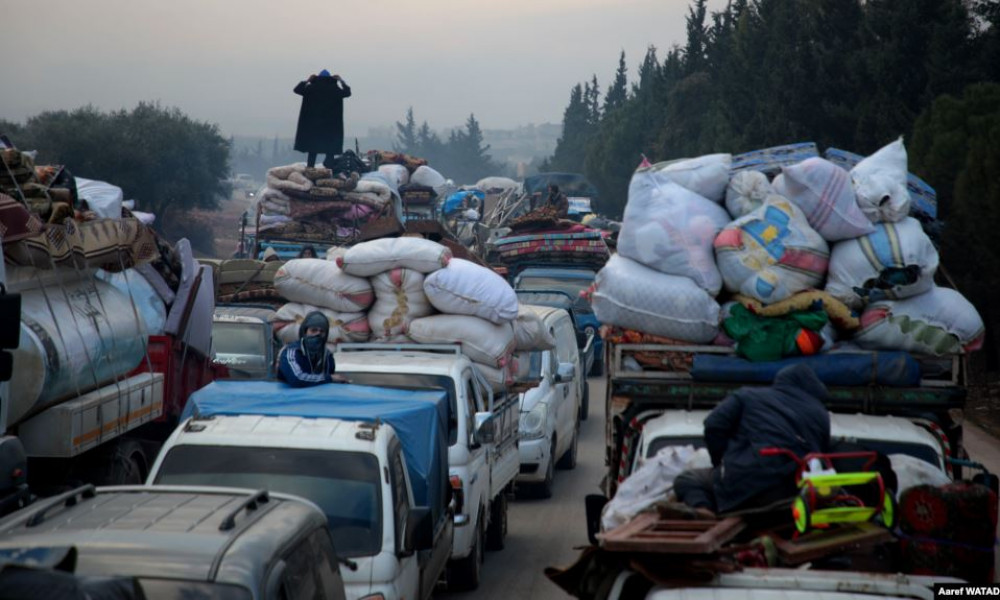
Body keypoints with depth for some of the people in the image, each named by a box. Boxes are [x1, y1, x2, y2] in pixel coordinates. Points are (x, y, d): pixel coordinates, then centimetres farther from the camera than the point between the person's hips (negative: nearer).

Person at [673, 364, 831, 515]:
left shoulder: (748, 395, 16)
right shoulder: (821, 413, 23)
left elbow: (713, 427, 5)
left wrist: (722, 464, 15)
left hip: (747, 481, -4)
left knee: (686, 480, 14)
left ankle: (703, 514, -19)